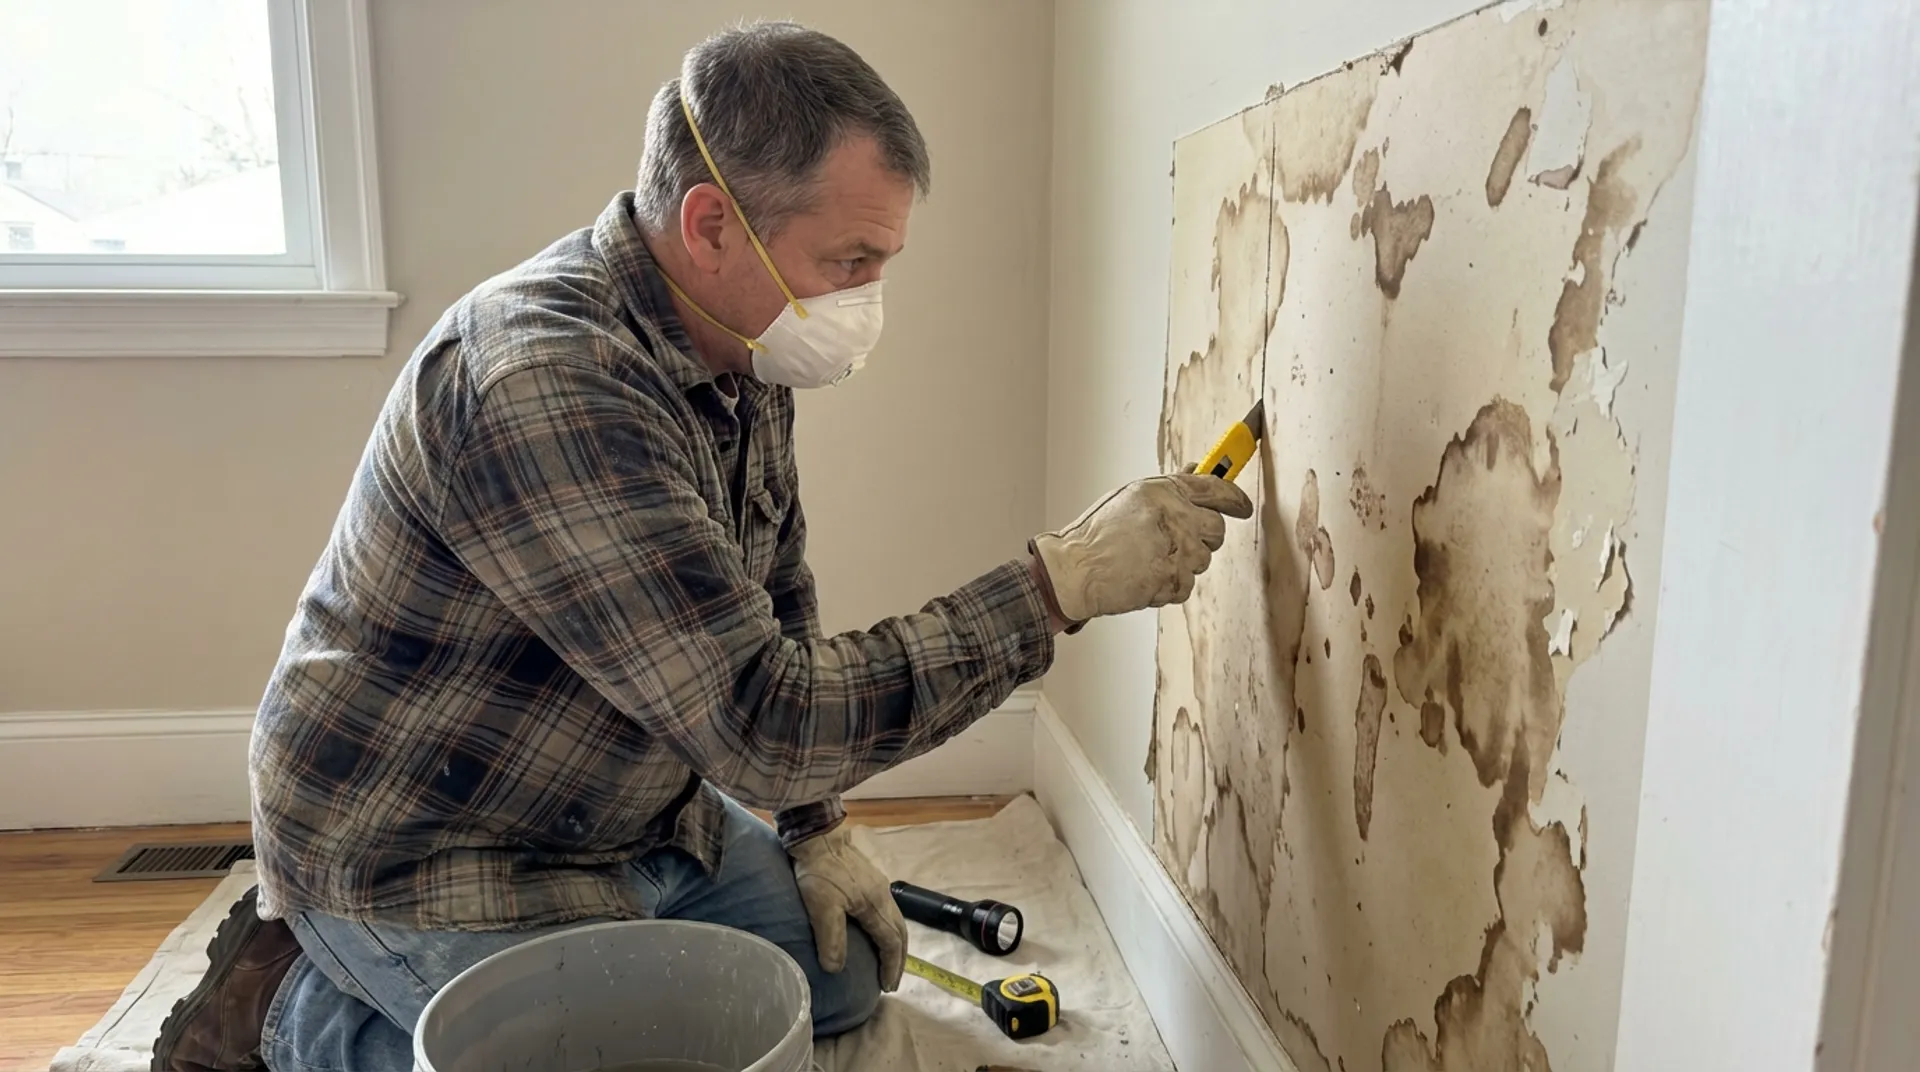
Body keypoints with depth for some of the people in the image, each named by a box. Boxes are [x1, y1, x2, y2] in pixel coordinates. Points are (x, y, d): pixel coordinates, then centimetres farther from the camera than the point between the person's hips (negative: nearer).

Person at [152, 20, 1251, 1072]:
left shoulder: (743, 352, -3)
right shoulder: (544, 386, -33)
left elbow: (774, 604, 9)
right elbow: (760, 718, -36)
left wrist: (816, 827, 6)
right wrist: (1062, 582, -32)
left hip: (630, 817, 9)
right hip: (423, 861, -8)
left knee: (846, 977, 14)